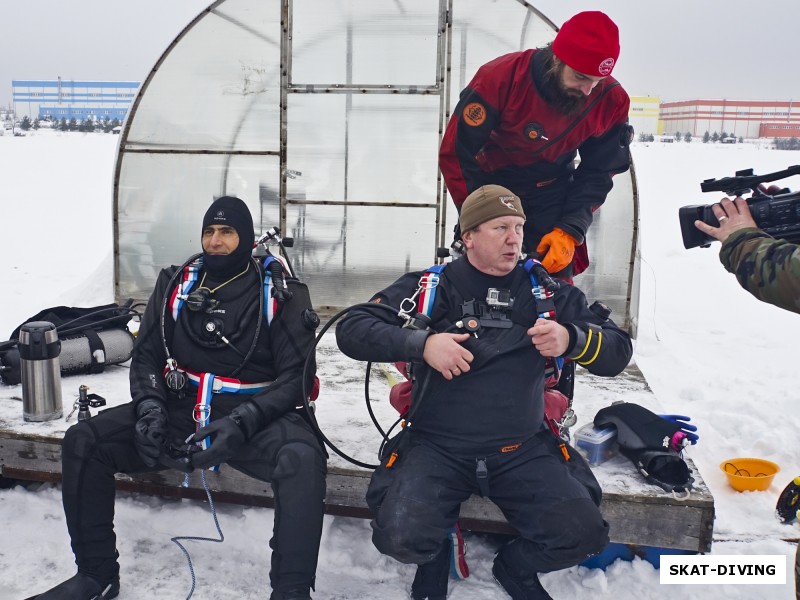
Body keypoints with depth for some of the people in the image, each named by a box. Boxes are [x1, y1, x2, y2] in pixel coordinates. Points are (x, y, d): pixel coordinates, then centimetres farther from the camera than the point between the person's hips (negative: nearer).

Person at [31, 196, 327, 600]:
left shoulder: (282, 294, -3)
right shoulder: (175, 284, 9)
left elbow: (297, 375, -8)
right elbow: (145, 356, 11)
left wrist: (241, 424, -23)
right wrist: (149, 407, -11)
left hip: (253, 416, -4)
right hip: (178, 409, 4)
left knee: (303, 457, -35)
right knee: (82, 441, -14)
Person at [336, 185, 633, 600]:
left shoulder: (548, 292, 5)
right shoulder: (431, 287, -1)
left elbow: (617, 352, 4)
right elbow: (352, 331, -5)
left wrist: (570, 339, -18)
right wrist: (421, 343, -21)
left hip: (523, 451, 2)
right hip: (436, 446, -1)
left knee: (581, 535, -18)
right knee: (401, 537, -24)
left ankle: (515, 566, 17)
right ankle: (435, 560, 15)